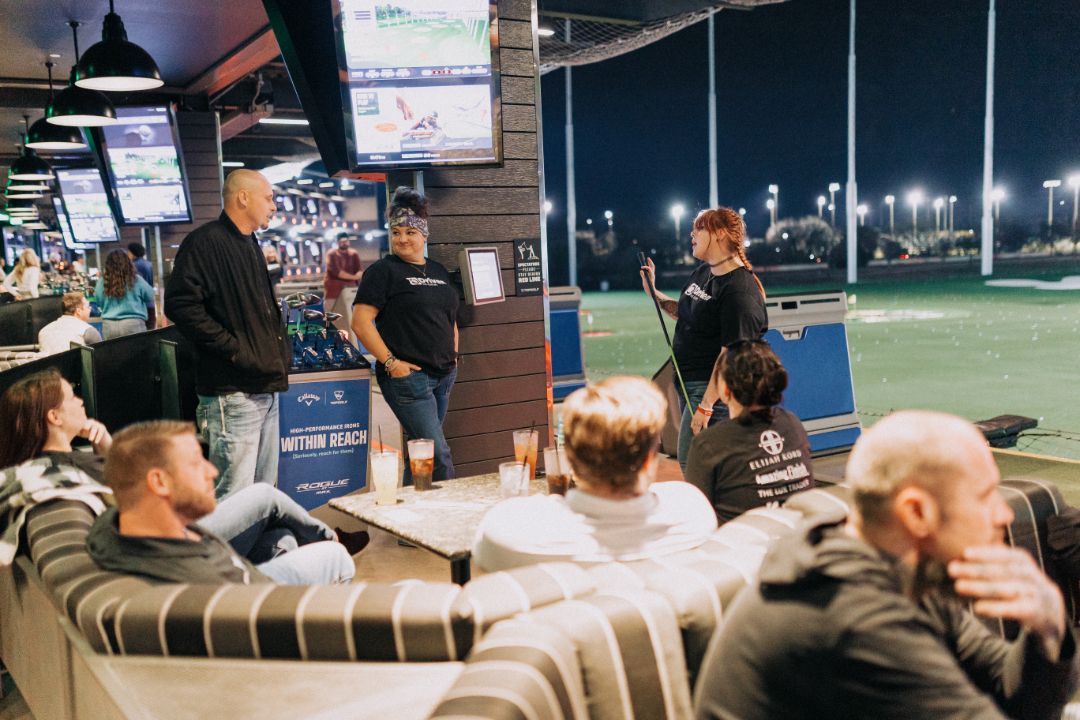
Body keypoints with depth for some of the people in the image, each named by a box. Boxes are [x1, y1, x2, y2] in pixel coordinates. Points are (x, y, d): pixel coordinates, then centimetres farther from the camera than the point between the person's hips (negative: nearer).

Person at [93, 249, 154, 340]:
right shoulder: (136, 280, -8)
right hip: (133, 325, -2)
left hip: (109, 326, 2)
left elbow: (98, 302, 9)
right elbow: (150, 298, 7)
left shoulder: (102, 282, -4)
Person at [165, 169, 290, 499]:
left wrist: (281, 348, 17)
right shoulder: (205, 242, -9)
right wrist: (232, 348, -19)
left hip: (266, 390, 10)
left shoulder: (250, 245, 20)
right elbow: (180, 304, -20)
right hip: (233, 394, -9)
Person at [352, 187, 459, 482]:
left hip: (444, 375, 7)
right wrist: (390, 362, -17)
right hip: (407, 376, -7)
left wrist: (453, 353, 14)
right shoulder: (383, 271, -5)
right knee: (439, 456, -10)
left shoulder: (439, 272, 15)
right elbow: (361, 322, -12)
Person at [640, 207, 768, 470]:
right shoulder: (703, 272, 10)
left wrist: (706, 405, -26)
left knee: (692, 463, -10)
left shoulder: (740, 289, -20)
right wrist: (653, 293, 14)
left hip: (713, 388, -10)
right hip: (689, 382, 10)